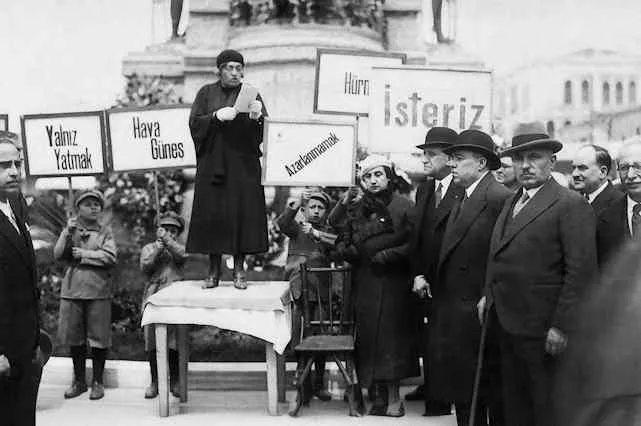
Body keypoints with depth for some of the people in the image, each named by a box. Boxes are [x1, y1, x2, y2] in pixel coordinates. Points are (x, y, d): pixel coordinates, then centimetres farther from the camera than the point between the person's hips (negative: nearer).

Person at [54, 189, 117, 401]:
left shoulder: (105, 232, 8)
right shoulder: (69, 230, 14)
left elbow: (110, 258, -6)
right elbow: (58, 255, 2)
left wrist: (84, 254, -6)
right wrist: (68, 233, -7)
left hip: (98, 290, -2)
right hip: (71, 290, 2)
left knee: (99, 338, -1)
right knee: (74, 337, 6)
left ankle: (97, 382, 10)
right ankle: (78, 381, 18)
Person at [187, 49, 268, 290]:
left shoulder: (251, 94, 8)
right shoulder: (207, 93, 9)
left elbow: (265, 130, 0)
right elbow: (194, 122, -1)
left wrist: (256, 117, -22)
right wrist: (216, 116, -17)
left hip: (243, 164, 0)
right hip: (212, 164, 0)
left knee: (242, 213, -4)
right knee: (212, 214, -2)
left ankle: (239, 270, 2)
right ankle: (214, 270, 6)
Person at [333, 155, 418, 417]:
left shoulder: (403, 206, -3)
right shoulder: (356, 209, 12)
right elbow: (342, 243, 18)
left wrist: (387, 255, -16)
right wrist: (346, 250, -4)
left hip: (392, 282, -4)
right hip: (364, 283, 4)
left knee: (391, 334, -5)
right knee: (368, 336, 3)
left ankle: (393, 397, 2)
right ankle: (380, 394, 11)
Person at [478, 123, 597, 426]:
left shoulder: (571, 205, -12)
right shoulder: (512, 202, 15)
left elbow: (581, 272, -17)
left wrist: (562, 326, -20)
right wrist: (489, 294, 9)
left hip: (542, 330, -8)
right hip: (507, 323, 8)